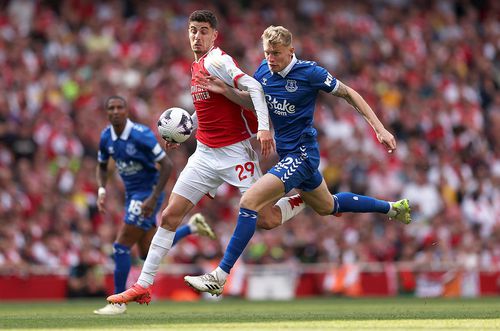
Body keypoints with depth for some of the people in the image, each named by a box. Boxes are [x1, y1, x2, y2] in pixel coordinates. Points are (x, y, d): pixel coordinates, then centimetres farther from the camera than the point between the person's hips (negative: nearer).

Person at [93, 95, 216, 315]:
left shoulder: (141, 134, -21)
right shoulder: (106, 137, -1)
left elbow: (166, 165, -18)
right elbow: (102, 166, 16)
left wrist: (153, 198, -22)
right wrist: (101, 191, -1)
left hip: (148, 194, -8)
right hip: (132, 195, 8)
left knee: (121, 247, -10)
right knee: (147, 253, 11)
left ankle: (118, 302, 4)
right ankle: (192, 227, 27)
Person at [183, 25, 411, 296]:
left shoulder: (309, 72, -18)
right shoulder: (264, 71, -1)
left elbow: (349, 94, -8)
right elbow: (252, 101, 16)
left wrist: (380, 129, -11)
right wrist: (225, 91, -3)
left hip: (301, 155, -9)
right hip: (287, 153, 9)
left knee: (249, 201, -22)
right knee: (327, 206, 28)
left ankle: (220, 277, -22)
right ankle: (392, 208, 50)